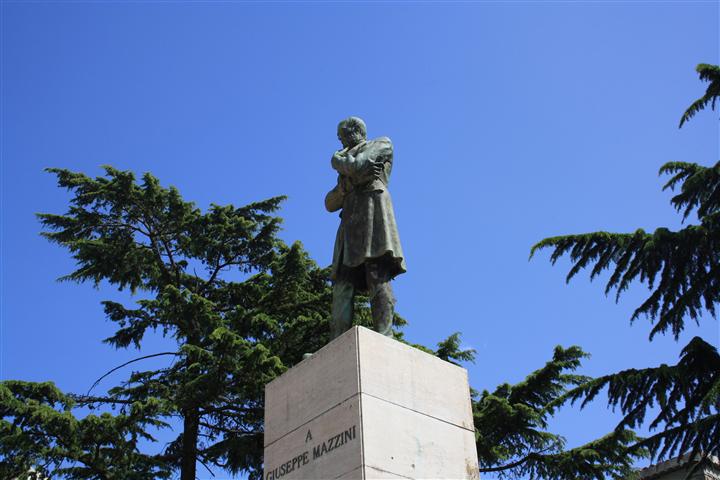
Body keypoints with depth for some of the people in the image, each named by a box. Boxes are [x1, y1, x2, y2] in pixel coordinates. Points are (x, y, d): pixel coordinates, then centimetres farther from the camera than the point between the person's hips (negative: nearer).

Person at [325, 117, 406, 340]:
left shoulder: (382, 143, 19)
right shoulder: (350, 156, 36)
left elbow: (356, 166, -2)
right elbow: (330, 204, 25)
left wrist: (339, 160, 19)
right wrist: (345, 184, 8)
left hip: (372, 205, -6)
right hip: (350, 223, 6)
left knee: (378, 277, -22)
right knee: (342, 283, -10)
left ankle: (384, 338, -33)